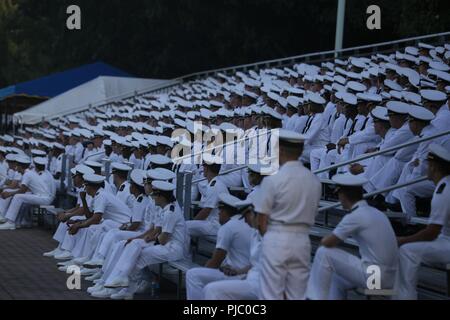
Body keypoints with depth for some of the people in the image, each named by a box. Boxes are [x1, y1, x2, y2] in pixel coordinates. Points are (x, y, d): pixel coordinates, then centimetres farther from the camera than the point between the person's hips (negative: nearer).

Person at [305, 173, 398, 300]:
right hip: (389, 278, 9)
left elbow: (327, 243, -7)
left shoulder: (354, 216, -12)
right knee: (337, 279, 27)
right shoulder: (376, 213, 13)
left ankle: (316, 297, 5)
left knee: (324, 253, -2)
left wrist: (330, 238, 16)